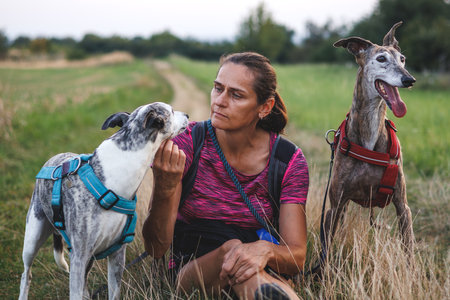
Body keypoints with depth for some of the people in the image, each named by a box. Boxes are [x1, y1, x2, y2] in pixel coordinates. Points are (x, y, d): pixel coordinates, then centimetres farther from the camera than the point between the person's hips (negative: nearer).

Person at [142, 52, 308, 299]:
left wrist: (265, 250, -34)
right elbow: (155, 248, -13)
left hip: (260, 268, 0)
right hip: (191, 267, 1)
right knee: (232, 247, -34)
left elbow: (297, 256, -10)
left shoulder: (289, 162, -8)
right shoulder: (186, 142, -10)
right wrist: (164, 190, -33)